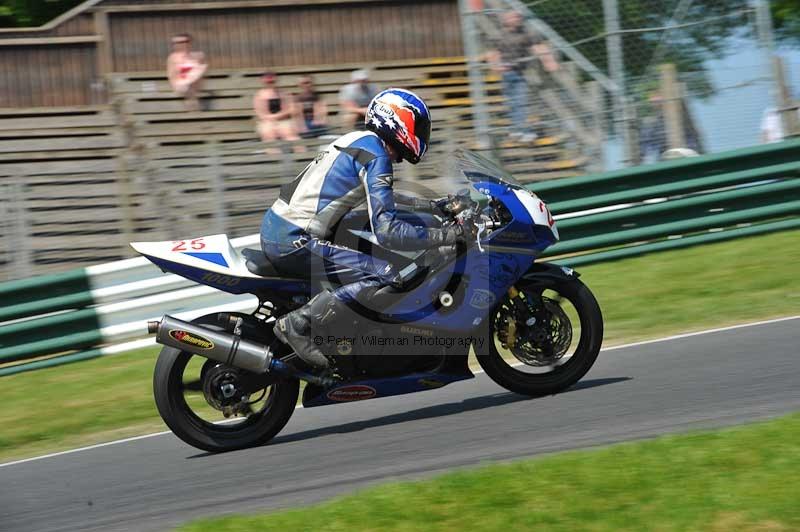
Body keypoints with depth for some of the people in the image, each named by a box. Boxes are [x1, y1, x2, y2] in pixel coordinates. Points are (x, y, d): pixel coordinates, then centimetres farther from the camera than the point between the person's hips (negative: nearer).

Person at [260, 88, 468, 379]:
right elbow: (387, 231, -17)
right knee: (385, 275, -17)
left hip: (274, 227, 10)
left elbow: (380, 203, 33)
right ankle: (297, 324, -18)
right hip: (292, 241, -10)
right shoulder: (376, 154, -10)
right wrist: (448, 235, -13)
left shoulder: (354, 140, 19)